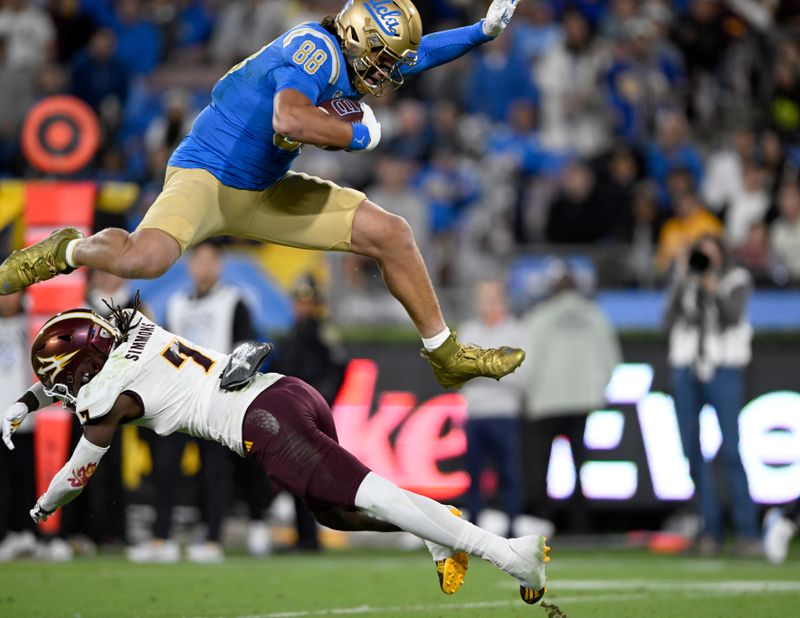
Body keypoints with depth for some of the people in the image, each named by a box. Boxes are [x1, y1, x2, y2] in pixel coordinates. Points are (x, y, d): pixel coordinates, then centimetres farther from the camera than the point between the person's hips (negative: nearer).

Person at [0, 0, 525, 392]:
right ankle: (70, 250, -2)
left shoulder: (347, 58, 5)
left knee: (390, 234, 5)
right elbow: (289, 120, -42)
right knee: (144, 260, -36)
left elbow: (414, 55, 25)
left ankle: (446, 355, 18)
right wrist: (359, 135, -27)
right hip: (206, 174, -9)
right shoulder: (316, 49, -23)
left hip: (266, 195, 9)